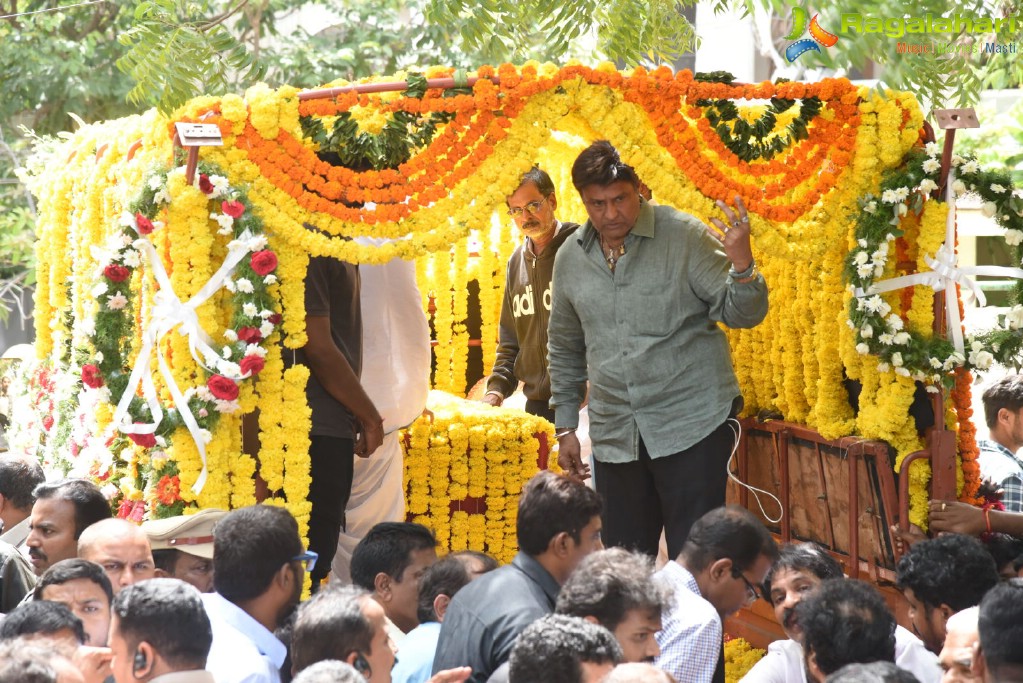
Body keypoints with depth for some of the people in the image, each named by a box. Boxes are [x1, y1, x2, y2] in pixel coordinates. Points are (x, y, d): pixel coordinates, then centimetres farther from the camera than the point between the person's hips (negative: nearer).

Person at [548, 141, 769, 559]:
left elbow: (742, 314, -7)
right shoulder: (570, 258, 8)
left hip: (692, 425, -4)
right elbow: (565, 350, 21)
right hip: (615, 437, 5)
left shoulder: (685, 236, -6)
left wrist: (741, 263, -27)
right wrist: (565, 427, 19)